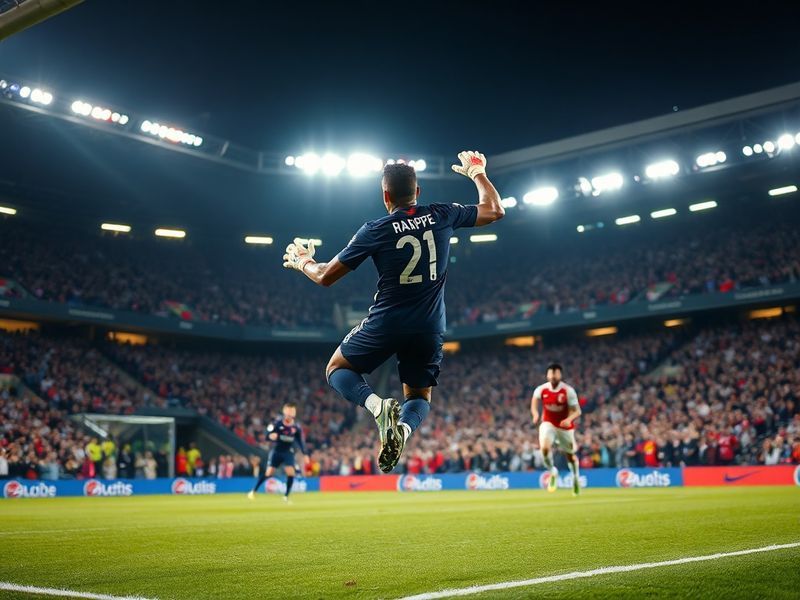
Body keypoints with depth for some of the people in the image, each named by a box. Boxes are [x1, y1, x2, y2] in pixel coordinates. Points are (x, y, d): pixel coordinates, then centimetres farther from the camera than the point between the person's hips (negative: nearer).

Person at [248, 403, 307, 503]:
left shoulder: (296, 427, -5)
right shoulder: (277, 423, -13)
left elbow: (300, 441, 6)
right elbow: (268, 435, -13)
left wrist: (304, 454, 1)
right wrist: (271, 436, -37)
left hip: (288, 452, 2)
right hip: (276, 451, -2)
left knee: (291, 473, -14)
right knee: (268, 473, -3)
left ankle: (286, 496, 1)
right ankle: (253, 491, 17)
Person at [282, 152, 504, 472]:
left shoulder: (375, 230, -8)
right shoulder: (442, 216, -2)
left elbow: (325, 277, -1)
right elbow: (495, 210, 13)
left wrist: (303, 262, 21)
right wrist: (478, 173, 28)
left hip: (385, 323, -3)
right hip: (430, 328, 3)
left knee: (337, 369, 19)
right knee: (419, 396, 22)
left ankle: (377, 404, -14)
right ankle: (405, 426, -16)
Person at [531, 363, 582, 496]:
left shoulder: (568, 391, -17)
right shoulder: (541, 389, -11)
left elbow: (577, 411, -15)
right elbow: (534, 401, 2)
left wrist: (569, 419, -36)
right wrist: (535, 414, -20)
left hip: (565, 426, -1)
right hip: (548, 424, 1)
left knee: (570, 455, 13)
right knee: (545, 447, -26)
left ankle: (576, 478, 43)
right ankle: (553, 472, 2)